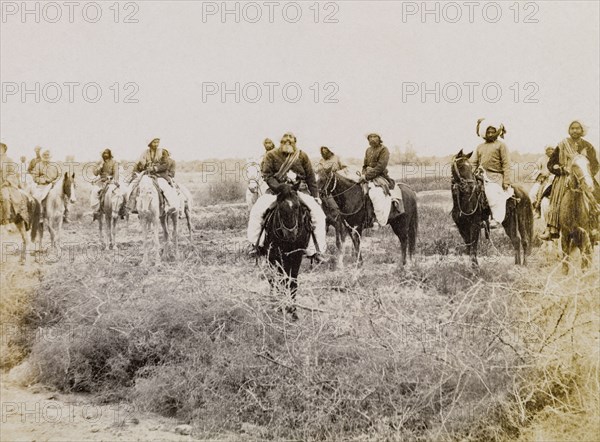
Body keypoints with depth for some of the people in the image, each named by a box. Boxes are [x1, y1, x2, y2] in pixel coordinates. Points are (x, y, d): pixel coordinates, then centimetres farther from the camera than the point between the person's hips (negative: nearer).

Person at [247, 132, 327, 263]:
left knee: (318, 213, -18)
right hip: (276, 190, -1)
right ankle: (254, 245, -6)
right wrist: (278, 186, -21)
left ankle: (316, 250, -12)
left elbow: (310, 177, 10)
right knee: (256, 210, -23)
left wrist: (315, 196, 4)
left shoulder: (302, 156, 6)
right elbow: (267, 175, -4)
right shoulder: (271, 155, 1)